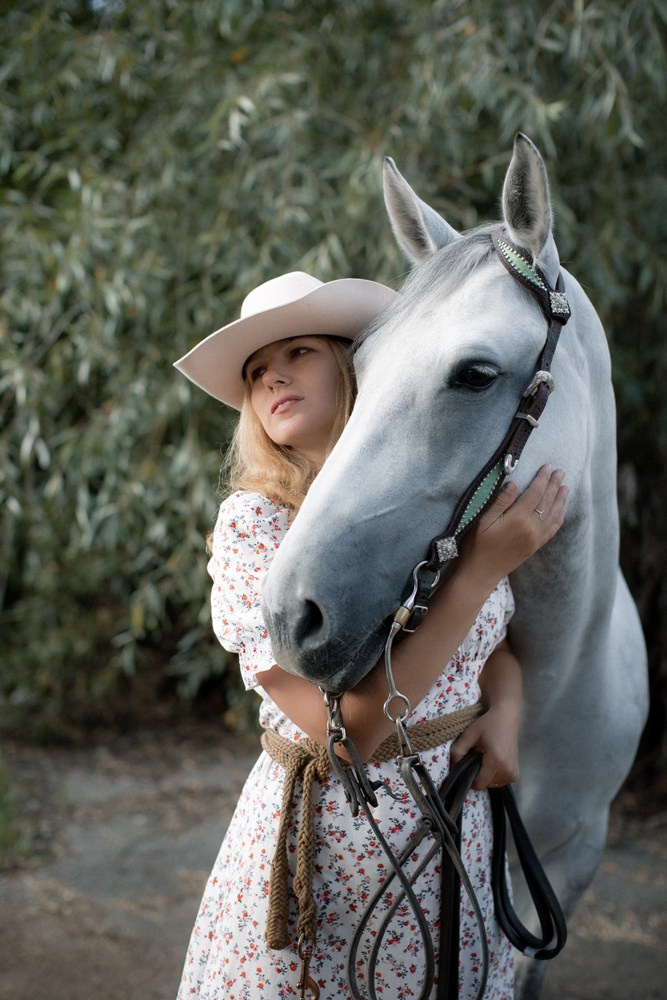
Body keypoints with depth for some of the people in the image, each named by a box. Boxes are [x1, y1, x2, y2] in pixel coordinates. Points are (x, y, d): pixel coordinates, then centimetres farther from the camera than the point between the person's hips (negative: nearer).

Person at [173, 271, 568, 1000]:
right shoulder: (251, 523, -14)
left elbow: (497, 642, 15)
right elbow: (347, 729, -22)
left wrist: (505, 711, -8)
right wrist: (480, 572, -24)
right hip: (324, 852, -4)